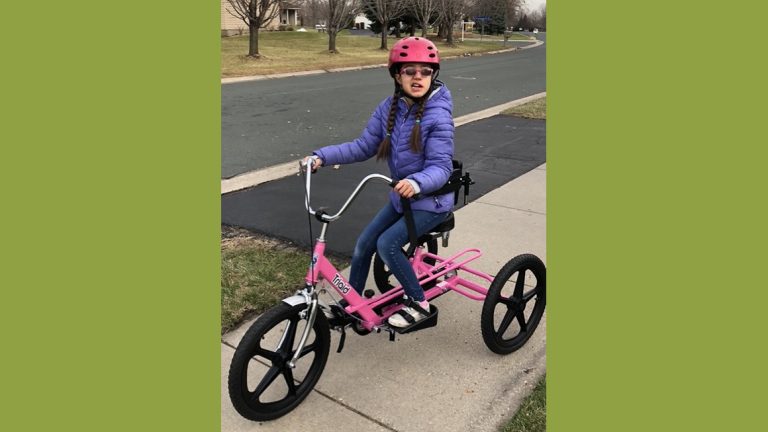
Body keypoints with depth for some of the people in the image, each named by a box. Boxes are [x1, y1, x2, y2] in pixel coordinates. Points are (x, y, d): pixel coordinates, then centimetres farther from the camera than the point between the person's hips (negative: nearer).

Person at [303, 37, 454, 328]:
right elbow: (364, 146, -1)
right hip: (401, 197, 7)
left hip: (431, 201, -6)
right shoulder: (388, 108, -3)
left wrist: (417, 182, -46)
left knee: (387, 244, -20)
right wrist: (322, 156, -12)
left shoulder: (438, 116, -20)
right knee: (364, 243, 4)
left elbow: (441, 166, -25)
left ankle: (418, 304, 1)